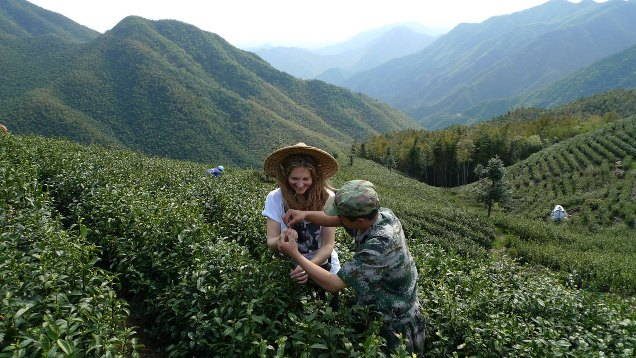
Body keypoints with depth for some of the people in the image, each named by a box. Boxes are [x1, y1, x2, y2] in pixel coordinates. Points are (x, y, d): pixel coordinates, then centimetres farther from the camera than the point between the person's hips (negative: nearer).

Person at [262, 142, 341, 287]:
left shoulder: (327, 198, -14)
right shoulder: (275, 198, -12)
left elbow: (328, 245, -12)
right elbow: (271, 242, -11)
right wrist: (283, 239, -33)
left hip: (321, 264, 0)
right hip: (289, 268, 1)